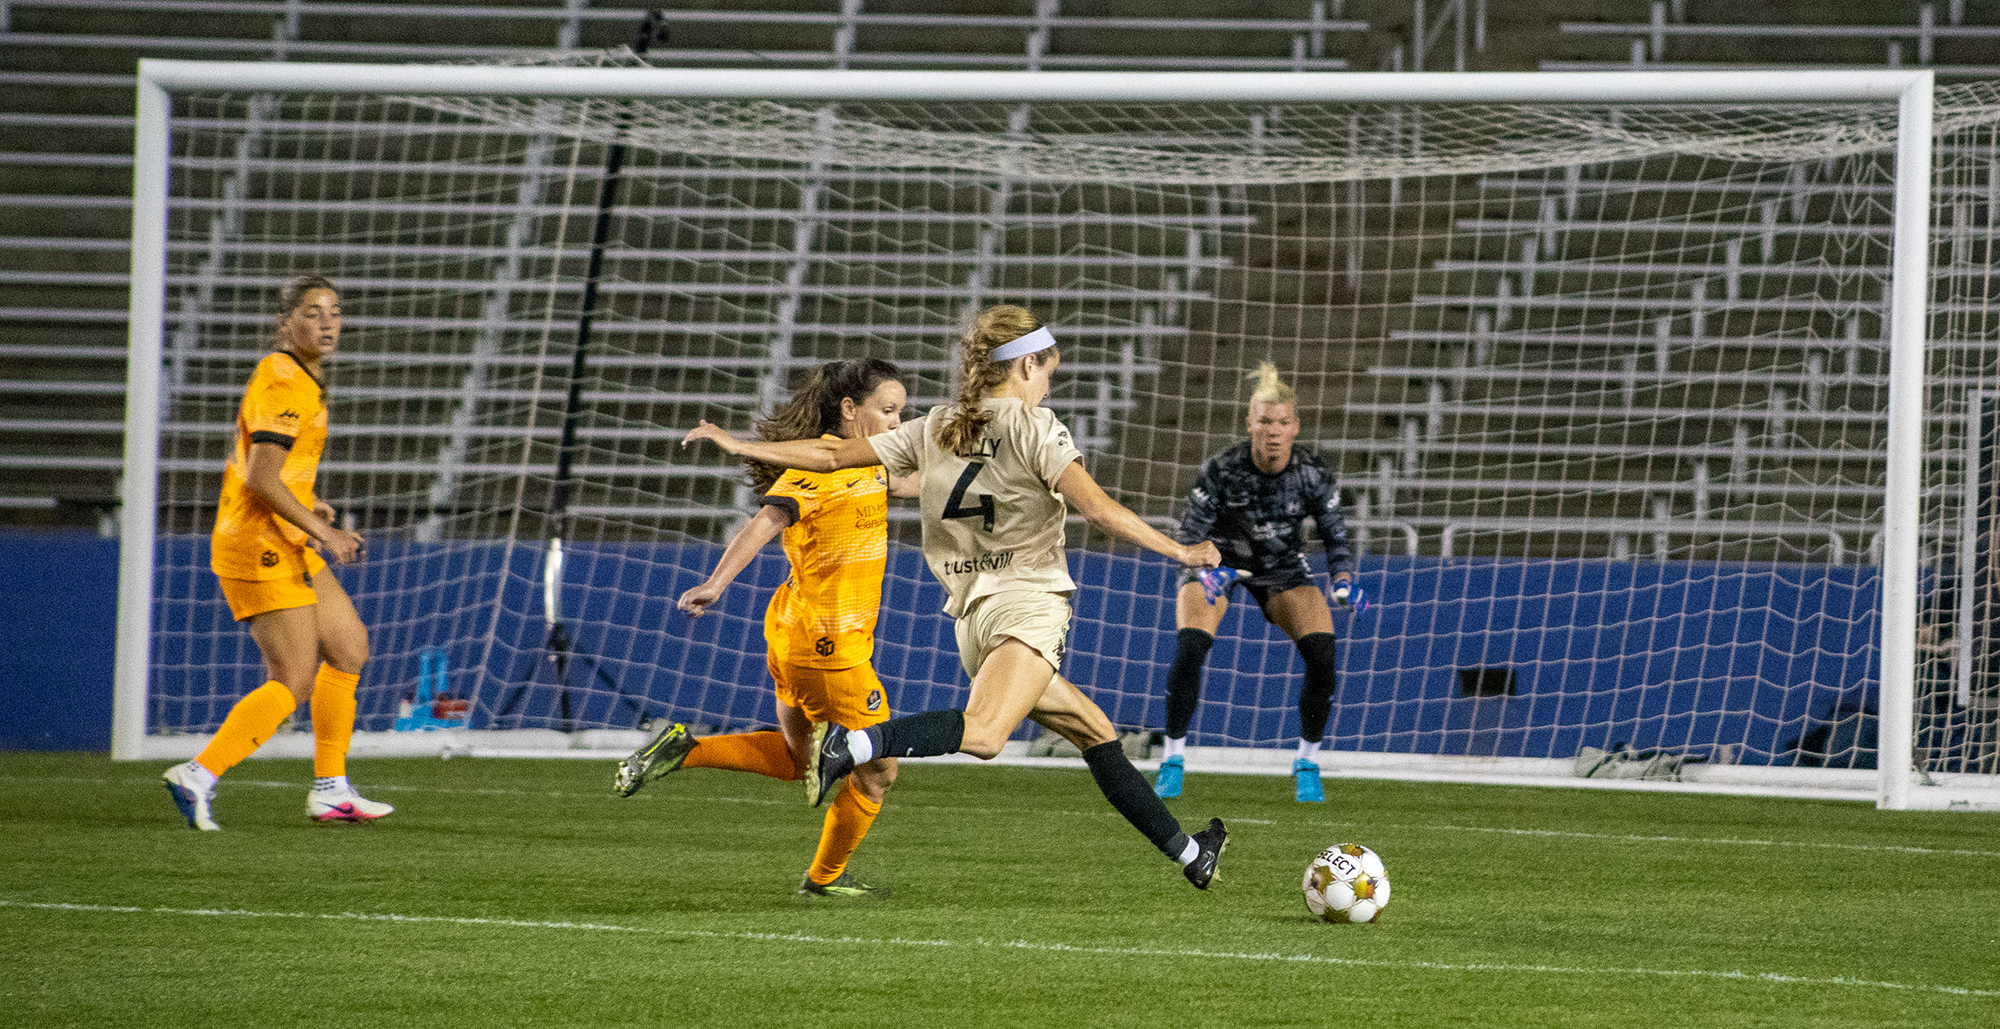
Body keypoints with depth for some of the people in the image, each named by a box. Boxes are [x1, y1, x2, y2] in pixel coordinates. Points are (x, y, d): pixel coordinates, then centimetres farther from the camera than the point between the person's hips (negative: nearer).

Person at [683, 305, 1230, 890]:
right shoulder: (1032, 426, 0)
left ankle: (1187, 854, 22)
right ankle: (849, 745, -49)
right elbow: (1098, 508, -10)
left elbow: (834, 456, 15)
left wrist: (741, 447, 26)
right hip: (1028, 599, -8)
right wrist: (1179, 551, -3)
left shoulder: (934, 430, 15)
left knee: (1095, 731, 18)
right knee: (984, 732, -31)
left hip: (971, 616, 8)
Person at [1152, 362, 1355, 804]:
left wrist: (1343, 580, -26)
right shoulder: (1222, 470, -26)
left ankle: (1307, 764, 0)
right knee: (1189, 647, -26)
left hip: (1283, 568, 2)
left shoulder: (1313, 474, -21)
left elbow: (1335, 535, -8)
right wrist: (1200, 568, -41)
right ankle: (1173, 760, -8)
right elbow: (1188, 534, -21)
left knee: (1322, 653, -19)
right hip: (1219, 563, -2)